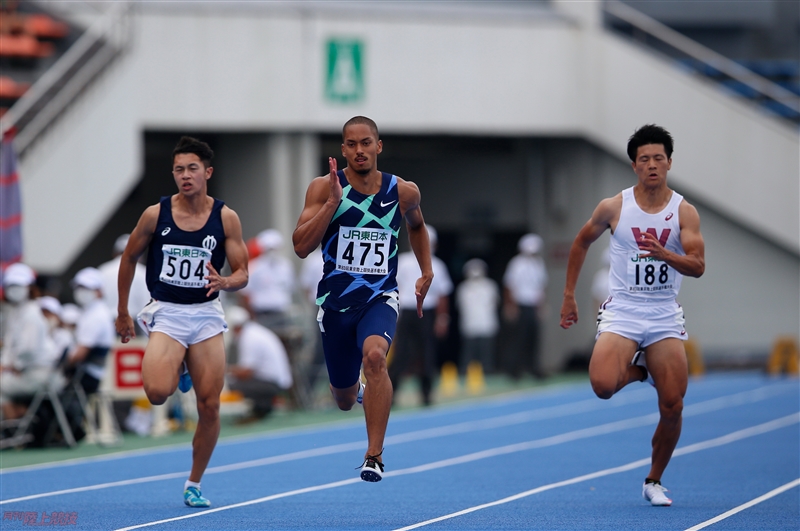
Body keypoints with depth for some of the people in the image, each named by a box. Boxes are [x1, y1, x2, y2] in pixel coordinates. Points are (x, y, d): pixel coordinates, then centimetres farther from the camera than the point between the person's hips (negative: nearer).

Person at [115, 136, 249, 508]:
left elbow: (242, 273, -1)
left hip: (207, 314, 1)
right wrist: (122, 312, 12)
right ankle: (178, 370, 13)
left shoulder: (225, 218, -3)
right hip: (165, 313, -1)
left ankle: (194, 484, 17)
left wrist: (225, 282, -24)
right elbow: (129, 258, 10)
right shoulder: (156, 214, -4)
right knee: (157, 392, -25)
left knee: (209, 405, -1)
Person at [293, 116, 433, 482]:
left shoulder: (403, 192, -2)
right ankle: (355, 389, 55)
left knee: (374, 355, -34)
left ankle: (374, 455, -28)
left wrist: (427, 272, 14)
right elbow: (301, 247, -17)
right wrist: (332, 202, -25)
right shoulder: (324, 188, -8)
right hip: (336, 300, 1)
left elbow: (416, 225, 22)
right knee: (344, 401, 13)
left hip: (379, 298, -1)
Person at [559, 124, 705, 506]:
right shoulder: (613, 208, -1)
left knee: (672, 407, -6)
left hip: (664, 316, 1)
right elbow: (581, 243, 16)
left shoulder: (684, 212, -2)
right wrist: (569, 296, 15)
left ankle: (654, 481, 16)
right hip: (622, 311, -1)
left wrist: (663, 252, -30)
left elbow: (697, 266, -11)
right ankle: (636, 369, 10)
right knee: (602, 385, -26)